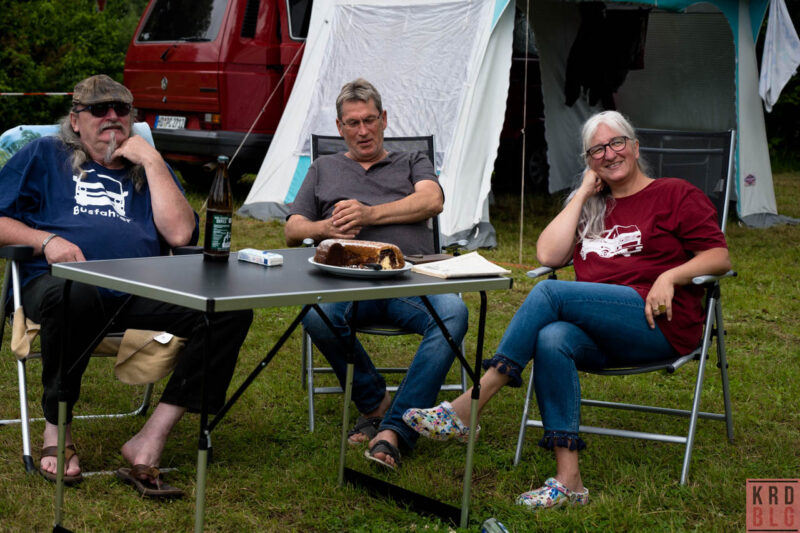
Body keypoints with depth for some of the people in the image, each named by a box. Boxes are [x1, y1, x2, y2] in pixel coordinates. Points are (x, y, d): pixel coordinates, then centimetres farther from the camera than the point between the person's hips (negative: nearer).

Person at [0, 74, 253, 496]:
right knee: (75, 297, -43)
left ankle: (150, 442, -25)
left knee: (230, 311, -23)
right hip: (60, 280, -3)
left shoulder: (147, 168, 25)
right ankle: (56, 429, -18)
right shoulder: (45, 156, 20)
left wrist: (151, 161, 8)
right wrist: (46, 240, -6)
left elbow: (180, 234, 7)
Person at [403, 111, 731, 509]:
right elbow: (548, 256, 11)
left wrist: (671, 276, -15)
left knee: (550, 292, -26)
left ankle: (466, 410, -29)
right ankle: (568, 481, -37)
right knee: (552, 340, -32)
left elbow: (718, 257, 3)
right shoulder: (591, 208, 26)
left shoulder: (675, 195, 12)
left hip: (659, 323, -5)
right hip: (599, 337, 5)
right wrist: (583, 193, 12)